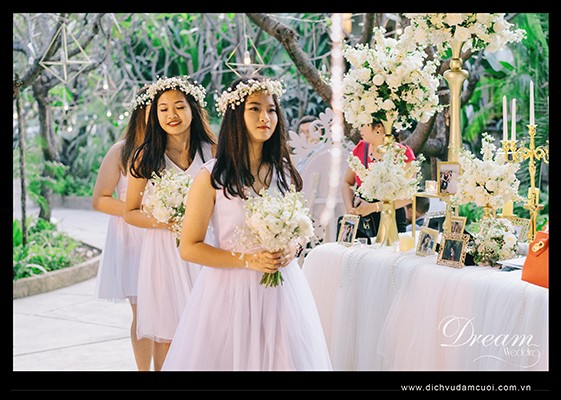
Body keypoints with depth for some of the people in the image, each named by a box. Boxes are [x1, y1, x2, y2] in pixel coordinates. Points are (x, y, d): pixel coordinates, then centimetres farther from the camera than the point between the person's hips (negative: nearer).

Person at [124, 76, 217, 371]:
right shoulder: (147, 156, 2)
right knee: (166, 335, 0)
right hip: (163, 250, -1)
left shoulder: (211, 151, 5)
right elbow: (130, 213, 5)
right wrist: (162, 221, -13)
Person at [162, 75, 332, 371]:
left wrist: (292, 248, -5)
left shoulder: (284, 171, 6)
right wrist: (248, 260, -16)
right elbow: (189, 248, -9)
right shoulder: (212, 177, -9)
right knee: (232, 359, 4)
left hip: (282, 289, 4)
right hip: (231, 289, -4)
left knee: (283, 359, 9)